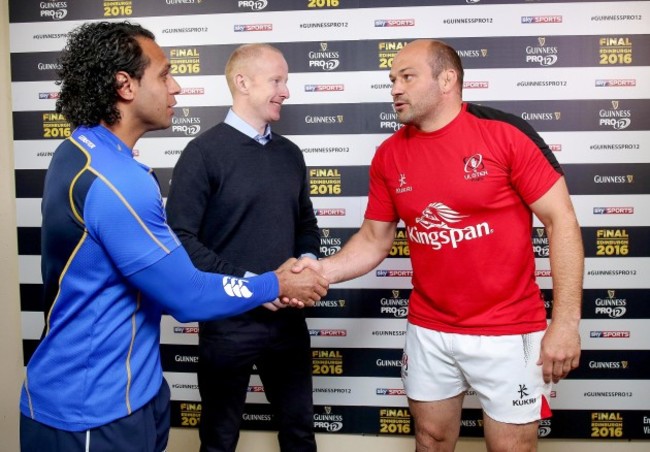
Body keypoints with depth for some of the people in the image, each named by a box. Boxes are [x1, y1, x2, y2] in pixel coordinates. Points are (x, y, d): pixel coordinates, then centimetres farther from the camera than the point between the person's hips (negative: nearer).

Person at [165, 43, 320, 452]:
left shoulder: (290, 153, 9)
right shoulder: (204, 152, -9)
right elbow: (181, 238, -15)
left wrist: (306, 261, -4)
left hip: (289, 318, 5)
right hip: (228, 321, -5)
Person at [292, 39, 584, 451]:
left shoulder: (506, 133, -14)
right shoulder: (389, 155, 1)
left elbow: (561, 221, -12)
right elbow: (375, 239, 7)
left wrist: (566, 322, -15)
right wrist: (325, 270, -12)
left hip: (508, 331, -4)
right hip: (428, 330, 4)